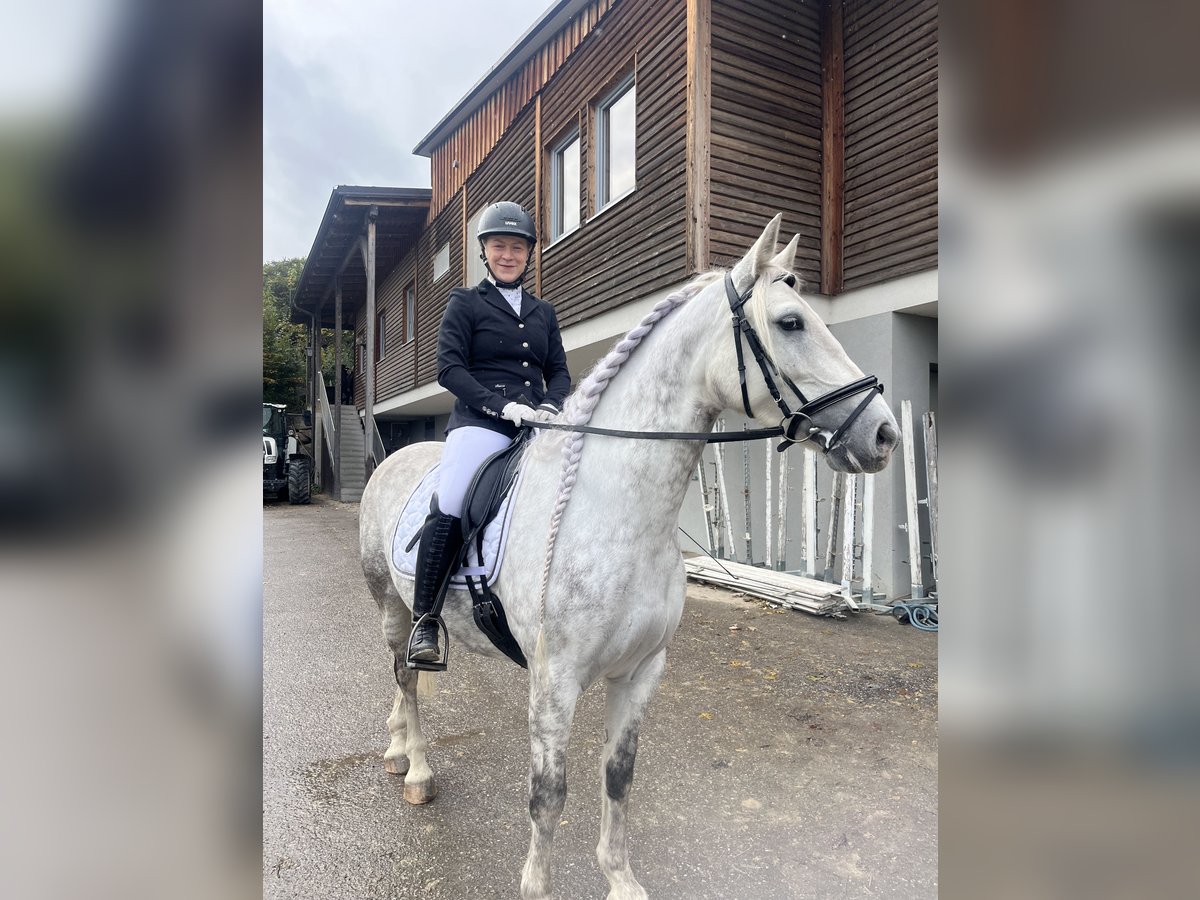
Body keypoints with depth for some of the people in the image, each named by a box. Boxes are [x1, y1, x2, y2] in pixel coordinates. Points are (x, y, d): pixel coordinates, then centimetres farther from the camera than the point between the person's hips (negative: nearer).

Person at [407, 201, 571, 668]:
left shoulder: (544, 312, 22)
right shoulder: (465, 302, 10)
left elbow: (559, 372, 18)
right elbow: (448, 367, -2)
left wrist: (551, 406, -5)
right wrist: (501, 405, -16)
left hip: (537, 425, 5)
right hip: (480, 422, -4)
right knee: (450, 508, -28)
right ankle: (424, 620, -12)